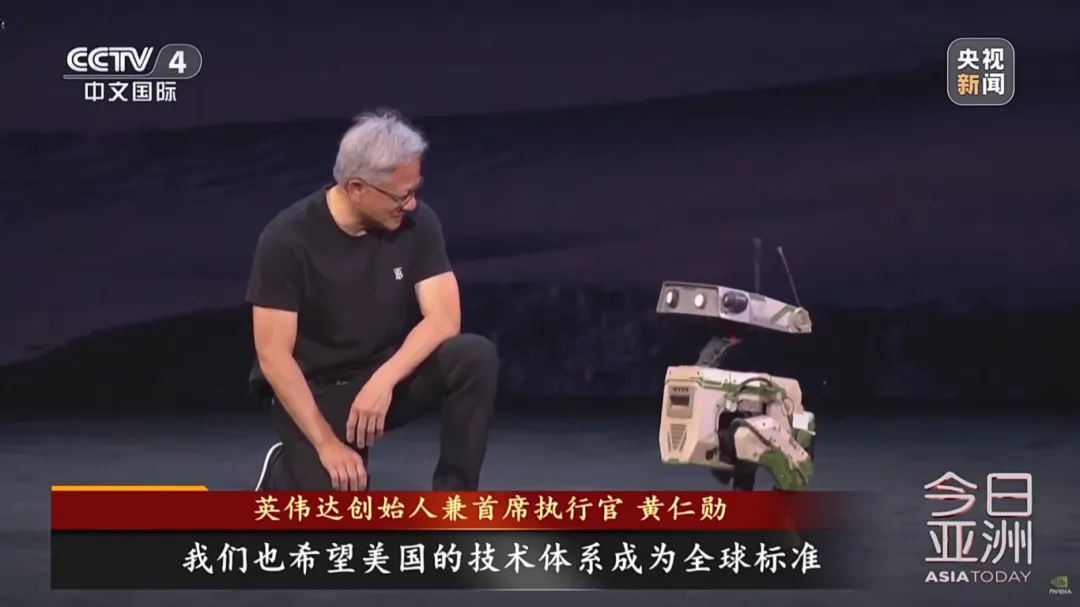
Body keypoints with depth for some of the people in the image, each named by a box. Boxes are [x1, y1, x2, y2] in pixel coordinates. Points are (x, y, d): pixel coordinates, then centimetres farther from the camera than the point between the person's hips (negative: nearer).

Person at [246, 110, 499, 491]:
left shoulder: (417, 223, -9)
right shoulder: (288, 239, -20)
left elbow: (443, 318, -15)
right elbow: (273, 356, -20)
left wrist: (384, 380, -31)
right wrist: (327, 443, -25)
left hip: (391, 374, 3)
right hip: (315, 389, -3)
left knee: (475, 357, -27)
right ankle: (285, 473, 12)